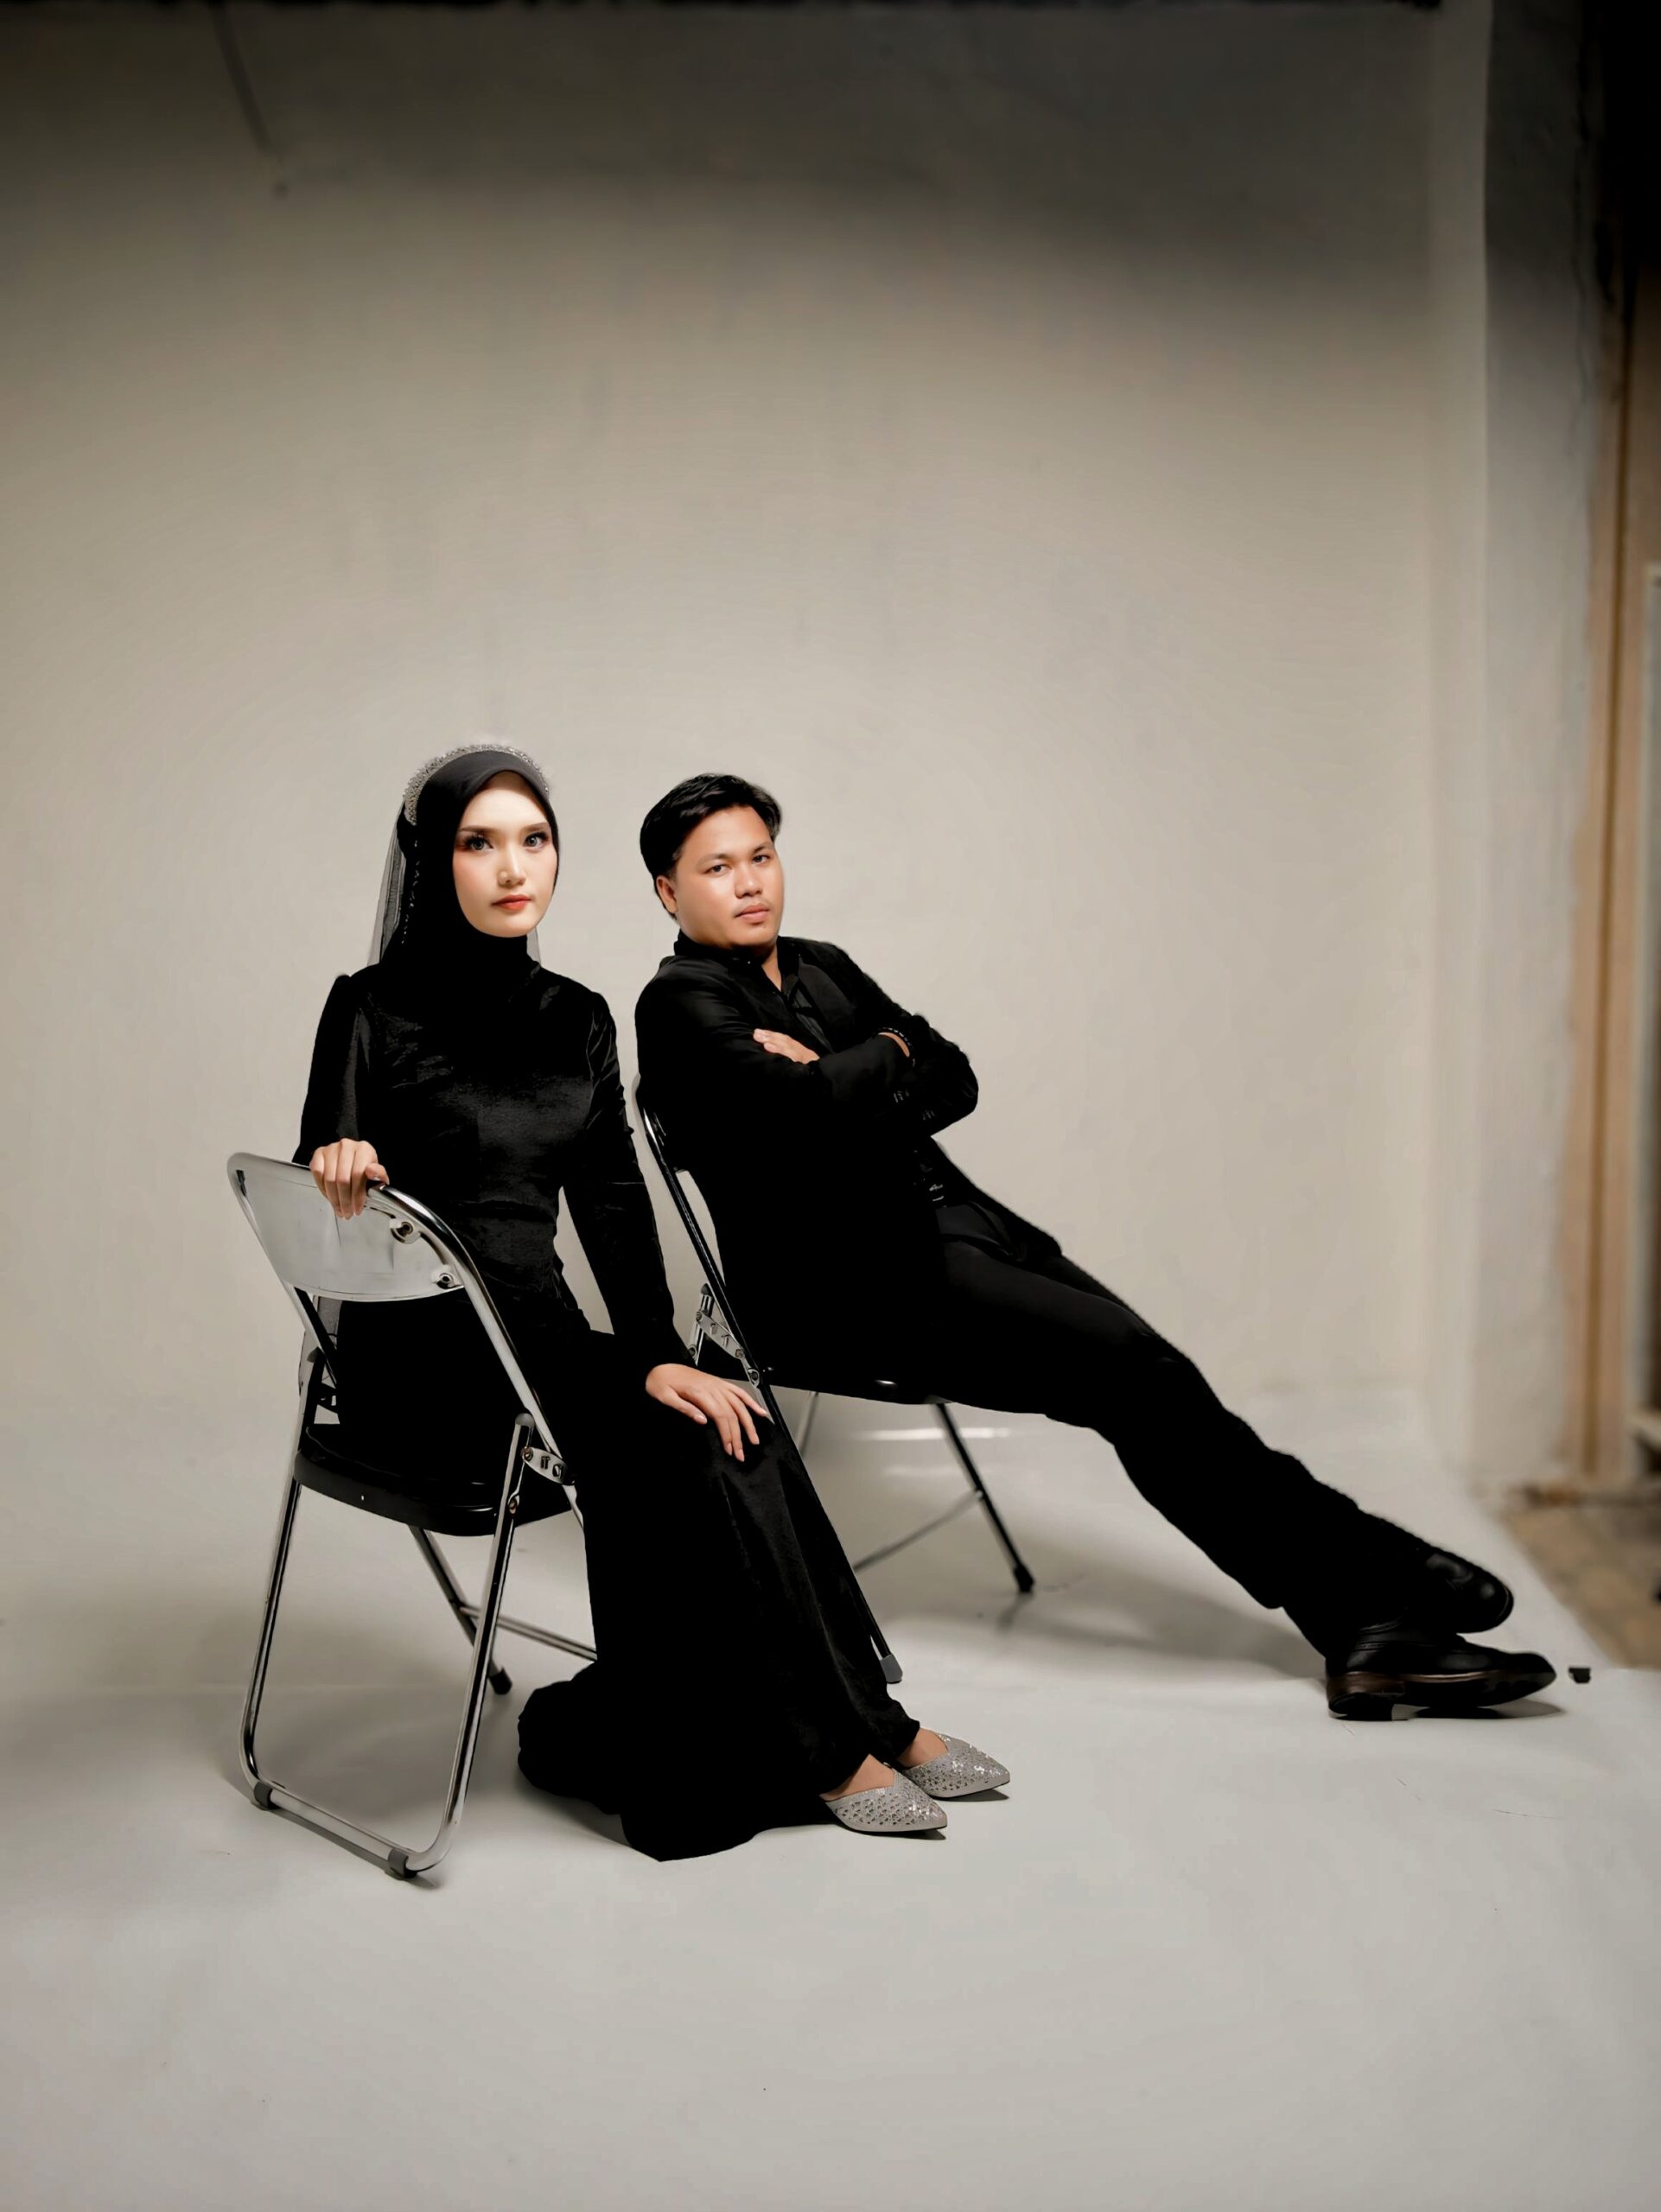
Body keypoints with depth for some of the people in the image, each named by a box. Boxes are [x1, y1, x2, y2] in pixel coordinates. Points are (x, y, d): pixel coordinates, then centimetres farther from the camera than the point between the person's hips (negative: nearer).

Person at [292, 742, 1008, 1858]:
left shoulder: (577, 1019, 10)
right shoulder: (375, 1010, -6)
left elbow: (613, 1200, 3)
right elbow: (323, 1216, -9)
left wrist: (656, 1355, -12)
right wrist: (337, 1167, -33)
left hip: (540, 1334, 5)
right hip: (421, 1354, -5)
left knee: (729, 1423, -20)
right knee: (693, 1441, -22)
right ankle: (826, 1744, -11)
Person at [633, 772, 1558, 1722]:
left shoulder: (822, 967, 21)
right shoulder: (681, 1004, -5)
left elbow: (956, 1082, 12)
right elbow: (805, 1109, -23)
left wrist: (842, 1093, -6)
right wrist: (884, 1055, -3)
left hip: (955, 1224, 8)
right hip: (855, 1280, -8)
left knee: (1148, 1384, -10)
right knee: (1136, 1368, -20)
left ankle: (1366, 1632, -12)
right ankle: (1364, 1572, -11)